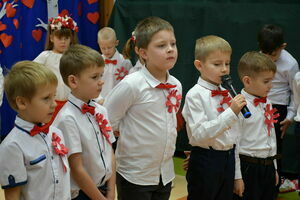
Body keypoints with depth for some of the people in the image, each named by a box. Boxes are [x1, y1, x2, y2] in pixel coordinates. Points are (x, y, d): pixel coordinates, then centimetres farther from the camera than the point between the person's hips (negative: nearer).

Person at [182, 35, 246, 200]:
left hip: (228, 159, 6)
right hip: (205, 161, -6)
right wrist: (231, 113, -27)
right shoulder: (195, 95, -14)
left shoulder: (227, 93, 6)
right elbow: (199, 134, -23)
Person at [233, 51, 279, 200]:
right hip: (248, 167, -7)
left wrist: (274, 168, 19)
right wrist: (237, 176, -13)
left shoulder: (267, 104, 7)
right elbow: (234, 143, -15)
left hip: (268, 166, 7)